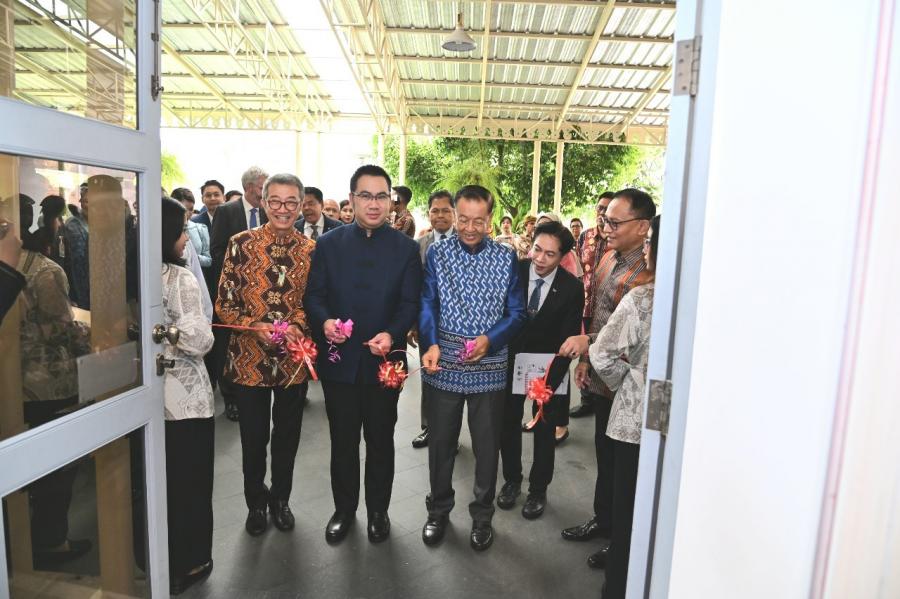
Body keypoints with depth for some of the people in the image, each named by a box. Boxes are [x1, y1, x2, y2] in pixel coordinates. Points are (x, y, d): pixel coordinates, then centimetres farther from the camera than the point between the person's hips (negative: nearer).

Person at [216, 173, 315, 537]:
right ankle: (256, 503, 38)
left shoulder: (311, 250, -1)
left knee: (287, 437, 16)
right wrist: (256, 327, -20)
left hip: (294, 360, 2)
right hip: (249, 358, -1)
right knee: (253, 439, 14)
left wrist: (298, 324, -15)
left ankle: (280, 498, 40)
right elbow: (223, 304, -5)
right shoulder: (241, 243, -6)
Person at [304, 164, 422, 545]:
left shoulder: (406, 249, 0)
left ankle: (378, 511, 35)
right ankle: (344, 509, 36)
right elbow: (314, 295, 2)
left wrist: (391, 334, -22)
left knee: (380, 441, 14)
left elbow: (410, 303, -4)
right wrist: (325, 321, -19)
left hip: (384, 360, 0)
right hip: (339, 359, 1)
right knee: (342, 441, 15)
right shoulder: (329, 244, 3)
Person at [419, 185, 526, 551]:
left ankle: (482, 515, 33)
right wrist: (431, 343, -22)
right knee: (440, 441, 14)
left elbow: (517, 313, -2)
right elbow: (427, 303, -5)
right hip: (443, 366, 1)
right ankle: (439, 509, 36)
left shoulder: (506, 258, 0)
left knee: (487, 445, 12)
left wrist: (489, 340, -19)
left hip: (488, 368, 0)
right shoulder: (437, 253, 1)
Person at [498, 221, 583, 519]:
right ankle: (511, 480, 36)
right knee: (508, 423, 13)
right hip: (510, 359, 1)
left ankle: (538, 489, 32)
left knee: (544, 428, 12)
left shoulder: (572, 287, -16)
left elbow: (569, 336, -11)